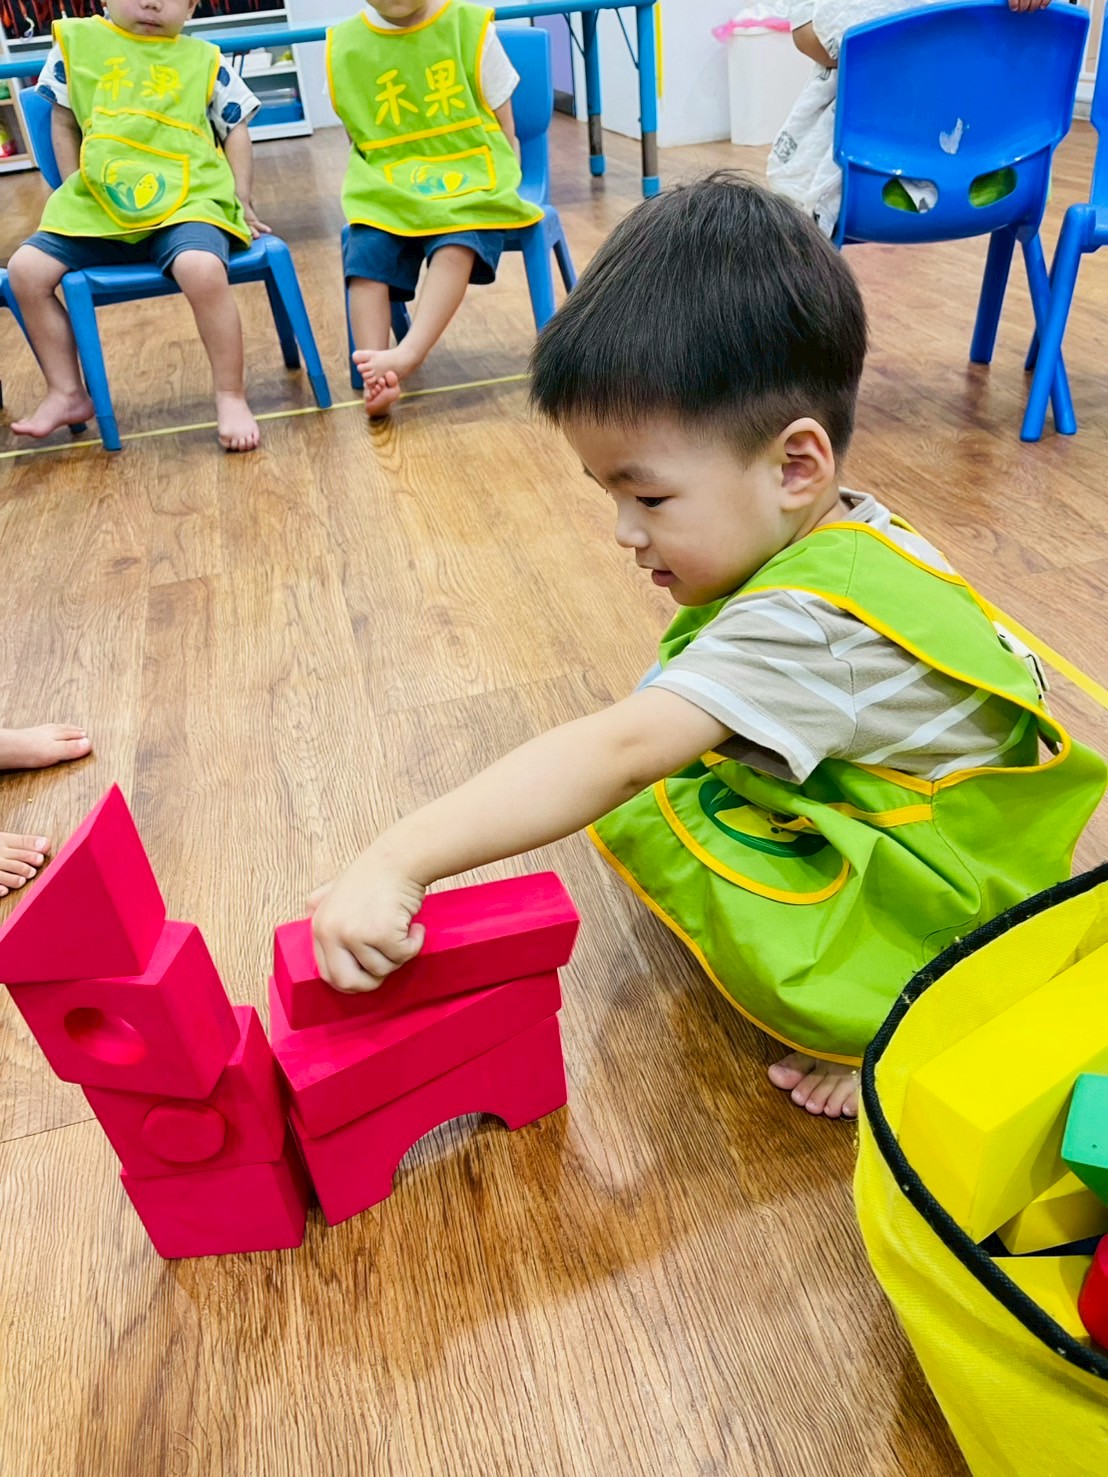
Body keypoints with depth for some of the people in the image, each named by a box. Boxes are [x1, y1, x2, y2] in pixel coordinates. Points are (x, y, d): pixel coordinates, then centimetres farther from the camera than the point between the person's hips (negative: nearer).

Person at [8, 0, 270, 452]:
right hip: (96, 207, 3)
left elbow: (236, 129, 17)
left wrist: (242, 202, 7)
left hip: (188, 202, -3)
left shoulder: (204, 59, 12)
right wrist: (75, 191, 10)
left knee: (202, 269, -35)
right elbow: (63, 123, 19)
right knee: (26, 269, -10)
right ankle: (67, 393, 4)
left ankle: (231, 396, -20)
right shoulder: (76, 42, 14)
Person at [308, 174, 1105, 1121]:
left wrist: (396, 862, -42)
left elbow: (618, 751, -41)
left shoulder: (809, 622, -32)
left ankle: (899, 1021, -9)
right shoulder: (830, 533, -4)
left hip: (958, 899, -9)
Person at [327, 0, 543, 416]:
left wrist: (499, 181, -3)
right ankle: (377, 378, -32)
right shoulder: (344, 46, 5)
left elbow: (501, 117, 6)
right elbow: (356, 132, 14)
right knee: (365, 259, -25)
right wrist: (375, 184, 1)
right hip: (386, 188, 2)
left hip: (468, 177, -2)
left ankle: (407, 355, -44)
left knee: (456, 248, -33)